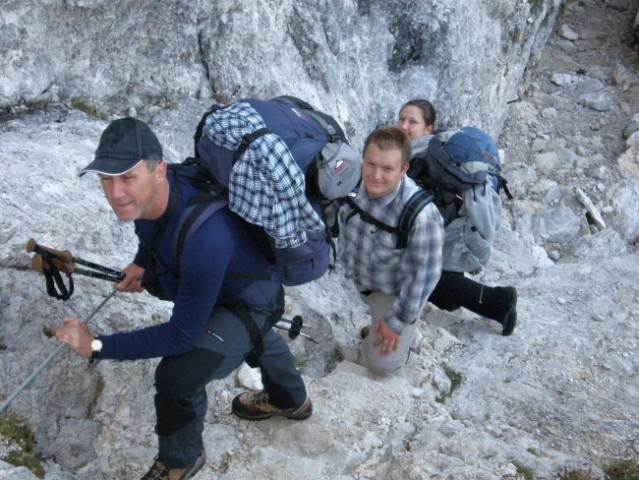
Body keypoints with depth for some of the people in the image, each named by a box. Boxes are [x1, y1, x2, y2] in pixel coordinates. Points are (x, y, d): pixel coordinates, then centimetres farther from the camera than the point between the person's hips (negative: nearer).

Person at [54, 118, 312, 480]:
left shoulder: (202, 240, -48)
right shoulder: (146, 193, -24)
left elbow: (181, 335, -37)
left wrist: (98, 347, -35)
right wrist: (142, 262, -9)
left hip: (251, 302, -8)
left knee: (177, 374, -20)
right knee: (252, 337, 35)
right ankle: (290, 400, 68)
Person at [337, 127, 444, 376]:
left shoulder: (420, 216, -39)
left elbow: (423, 276, -26)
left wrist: (397, 321, -17)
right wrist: (343, 257, 10)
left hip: (394, 291, -5)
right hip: (356, 278, 5)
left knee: (381, 363, -1)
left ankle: (407, 332, 25)